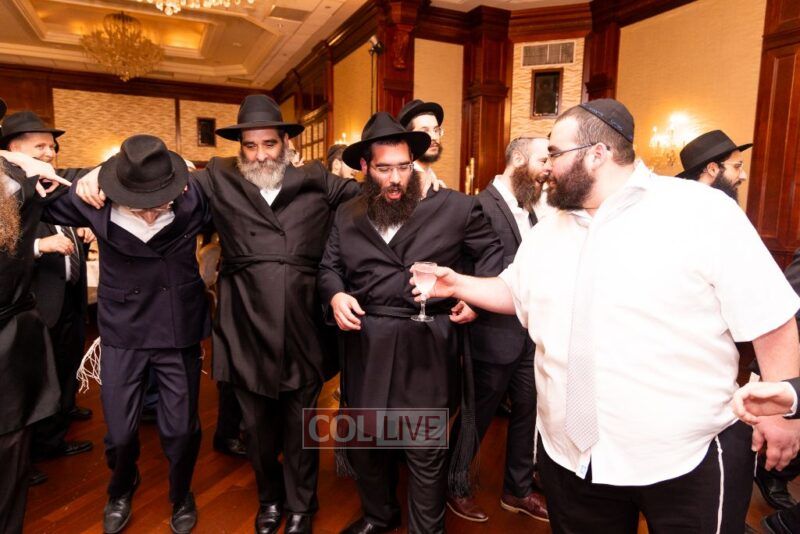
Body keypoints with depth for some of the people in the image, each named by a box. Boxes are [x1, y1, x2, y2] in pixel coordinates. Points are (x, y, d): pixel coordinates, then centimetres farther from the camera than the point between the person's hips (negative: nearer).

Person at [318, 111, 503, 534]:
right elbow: (329, 267, 15)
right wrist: (336, 295, -6)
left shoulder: (454, 207, -3)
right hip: (365, 346, 4)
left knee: (426, 450, 7)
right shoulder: (347, 216, 8)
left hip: (426, 347, -3)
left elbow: (491, 252, 5)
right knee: (363, 439, 18)